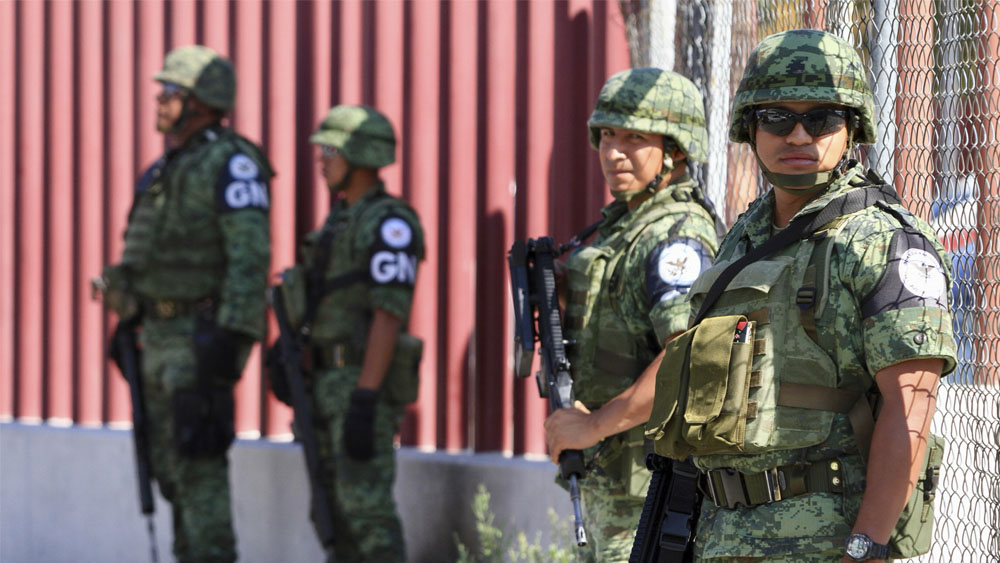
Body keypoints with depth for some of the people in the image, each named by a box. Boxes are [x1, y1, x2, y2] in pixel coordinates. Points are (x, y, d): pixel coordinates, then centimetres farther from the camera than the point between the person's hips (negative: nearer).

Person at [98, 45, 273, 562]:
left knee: (198, 463, -12)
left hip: (203, 336, -9)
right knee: (170, 463, 10)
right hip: (163, 337, 9)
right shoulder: (168, 169, 16)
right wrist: (134, 327, 20)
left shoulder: (230, 163, -14)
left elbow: (251, 255, -21)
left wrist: (231, 336, -27)